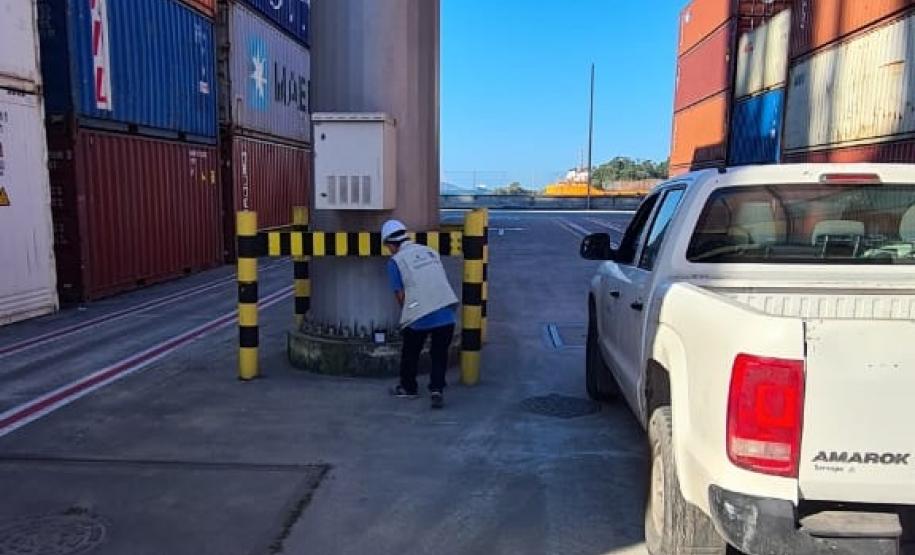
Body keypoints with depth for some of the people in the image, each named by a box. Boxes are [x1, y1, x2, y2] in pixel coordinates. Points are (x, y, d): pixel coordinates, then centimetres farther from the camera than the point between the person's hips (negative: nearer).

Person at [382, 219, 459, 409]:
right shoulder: (430, 251, 14)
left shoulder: (395, 261, 0)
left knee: (410, 353, 20)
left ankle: (408, 388, 35)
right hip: (446, 314, 3)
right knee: (440, 354, 17)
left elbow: (401, 295, -2)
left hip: (420, 317, -3)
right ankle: (437, 389, 7)